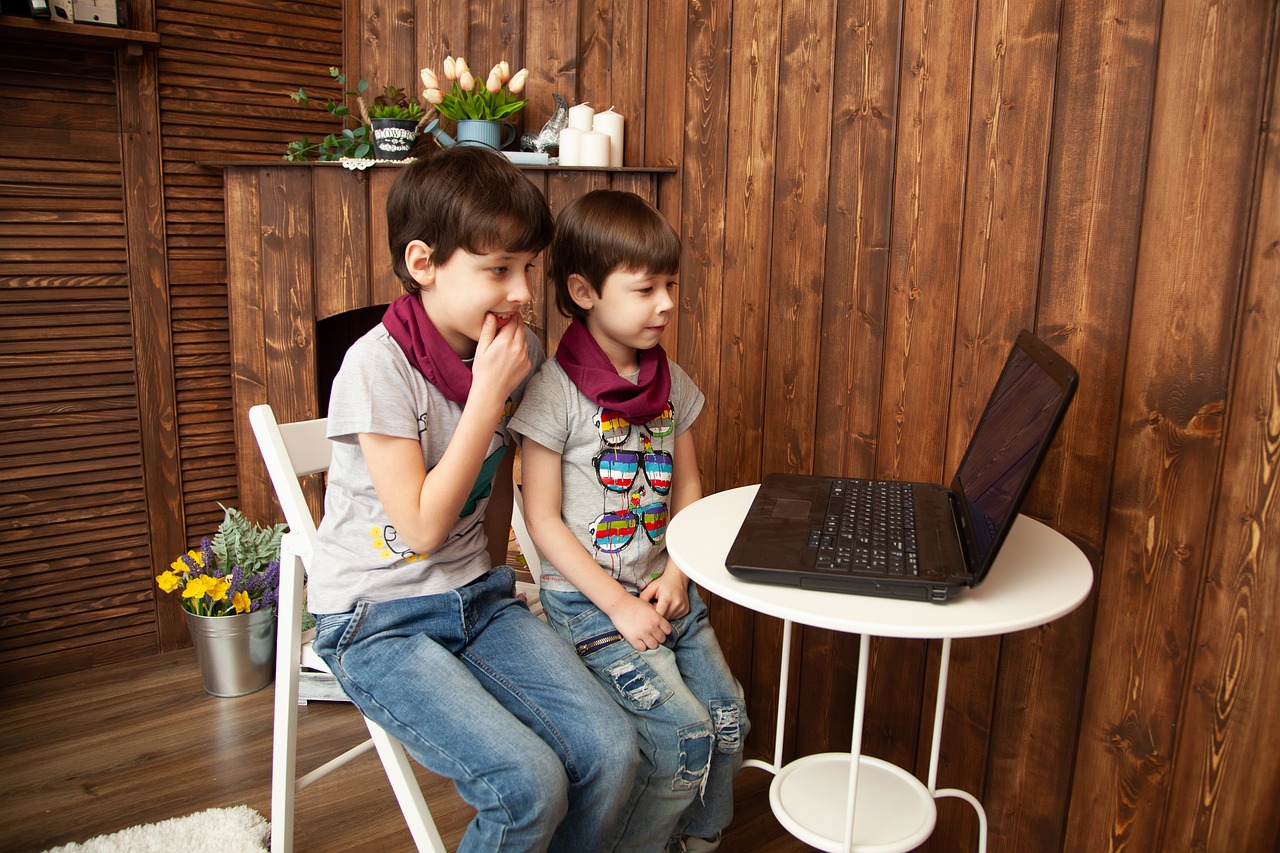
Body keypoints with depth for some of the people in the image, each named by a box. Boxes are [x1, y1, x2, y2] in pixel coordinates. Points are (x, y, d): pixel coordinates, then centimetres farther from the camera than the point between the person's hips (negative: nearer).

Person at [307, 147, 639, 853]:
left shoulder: (517, 352, 0)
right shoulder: (378, 366, -17)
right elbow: (422, 528, -19)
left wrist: (491, 575, 10)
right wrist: (487, 395, -20)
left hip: (476, 597, 5)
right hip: (377, 622, -5)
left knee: (612, 754, -14)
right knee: (531, 787, -23)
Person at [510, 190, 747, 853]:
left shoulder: (670, 381, 5)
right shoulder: (555, 390, -14)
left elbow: (688, 486, 11)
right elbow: (542, 519, -13)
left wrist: (676, 576, -3)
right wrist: (619, 605, -16)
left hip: (665, 590, 6)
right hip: (588, 599, -6)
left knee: (729, 722, 2)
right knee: (685, 738, -12)